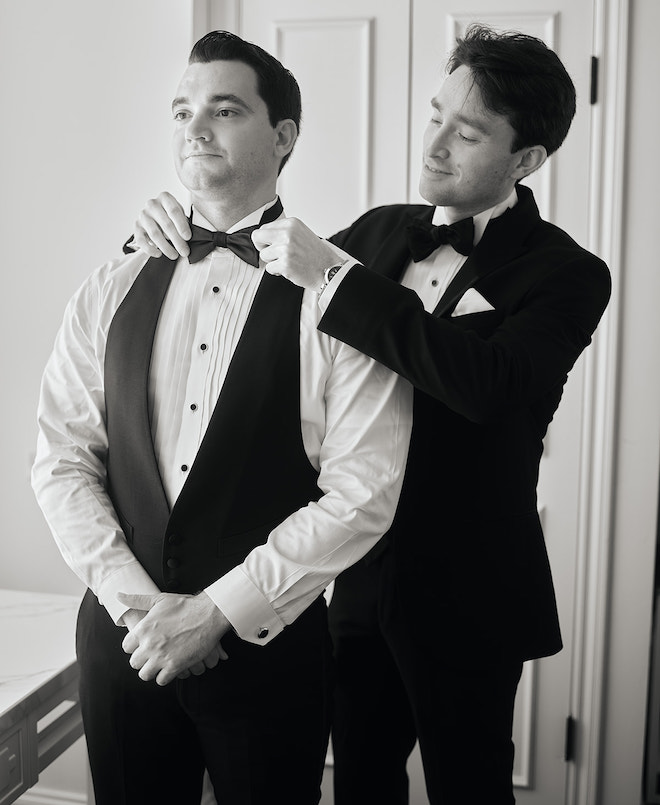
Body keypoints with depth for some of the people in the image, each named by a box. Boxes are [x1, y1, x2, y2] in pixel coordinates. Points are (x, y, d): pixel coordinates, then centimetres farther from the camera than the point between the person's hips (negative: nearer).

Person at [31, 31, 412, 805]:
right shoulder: (114, 287, 3)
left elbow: (363, 490, -14)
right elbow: (61, 457, 2)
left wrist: (218, 611, -14)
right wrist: (131, 596, -10)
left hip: (267, 645, -3)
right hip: (121, 637, 3)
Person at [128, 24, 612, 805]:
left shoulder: (565, 273, -13)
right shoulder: (384, 230, 4)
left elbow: (491, 384, -32)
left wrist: (333, 275, -32)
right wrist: (175, 221, -6)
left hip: (466, 599, -5)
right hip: (361, 577, 5)